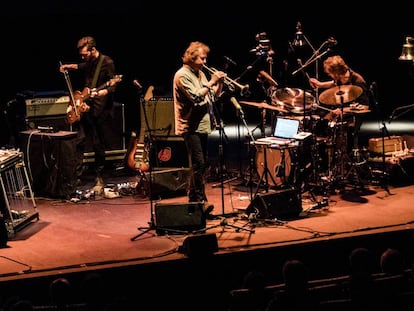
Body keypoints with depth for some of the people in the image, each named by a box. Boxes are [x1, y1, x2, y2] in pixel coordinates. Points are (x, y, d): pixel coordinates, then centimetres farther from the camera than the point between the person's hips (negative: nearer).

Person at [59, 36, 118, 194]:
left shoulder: (107, 62, -10)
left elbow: (113, 86, -13)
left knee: (98, 145, 0)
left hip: (98, 109, -6)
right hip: (83, 106, 6)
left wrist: (105, 91, -31)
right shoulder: (89, 62, 11)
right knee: (79, 140, 2)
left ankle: (99, 178, 11)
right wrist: (69, 66, 25)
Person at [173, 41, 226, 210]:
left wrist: (220, 83, 0)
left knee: (201, 164, 11)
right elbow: (195, 97, -22)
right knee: (198, 164, -13)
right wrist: (211, 82, -16)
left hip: (202, 125, 9)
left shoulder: (200, 74, 15)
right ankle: (199, 200, -11)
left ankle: (195, 199, 18)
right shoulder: (182, 75, -11)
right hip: (191, 126, -9)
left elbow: (214, 96, 17)